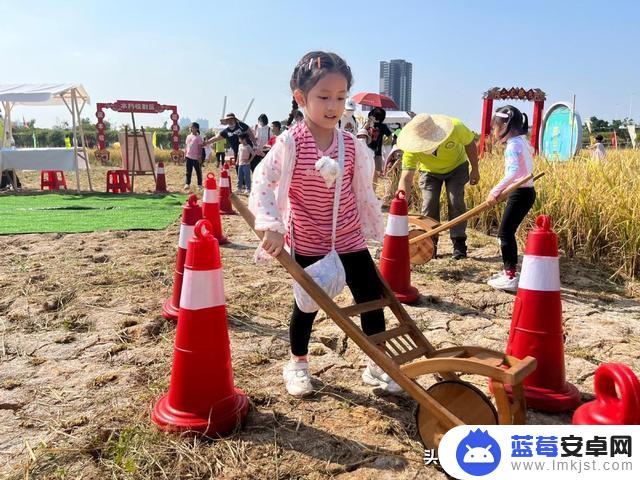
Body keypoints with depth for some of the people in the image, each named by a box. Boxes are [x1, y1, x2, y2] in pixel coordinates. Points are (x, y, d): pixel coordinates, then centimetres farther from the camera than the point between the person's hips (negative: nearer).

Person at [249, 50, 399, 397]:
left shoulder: (351, 145, -3)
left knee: (372, 297, 6)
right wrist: (273, 227, -28)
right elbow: (263, 181, -19)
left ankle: (377, 365, 25)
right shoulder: (290, 142, -14)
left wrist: (374, 230, 11)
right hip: (307, 241, -3)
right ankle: (297, 363, 34)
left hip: (349, 237, 4)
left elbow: (363, 191, 6)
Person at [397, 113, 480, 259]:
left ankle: (459, 243, -4)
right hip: (430, 171, 1)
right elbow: (406, 178, -39)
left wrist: (475, 169, -8)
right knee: (429, 204, -11)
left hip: (456, 167, 0)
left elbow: (470, 143, -15)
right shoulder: (411, 149, -37)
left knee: (455, 202, -13)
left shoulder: (455, 127, -37)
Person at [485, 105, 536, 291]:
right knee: (508, 232, 15)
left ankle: (511, 277, -6)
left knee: (505, 232, -7)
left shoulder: (513, 144, -14)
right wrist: (500, 191, 12)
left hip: (520, 193, -10)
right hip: (526, 191, 10)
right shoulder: (521, 140, 16)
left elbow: (514, 171, -28)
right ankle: (510, 271, 23)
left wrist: (496, 190, -32)